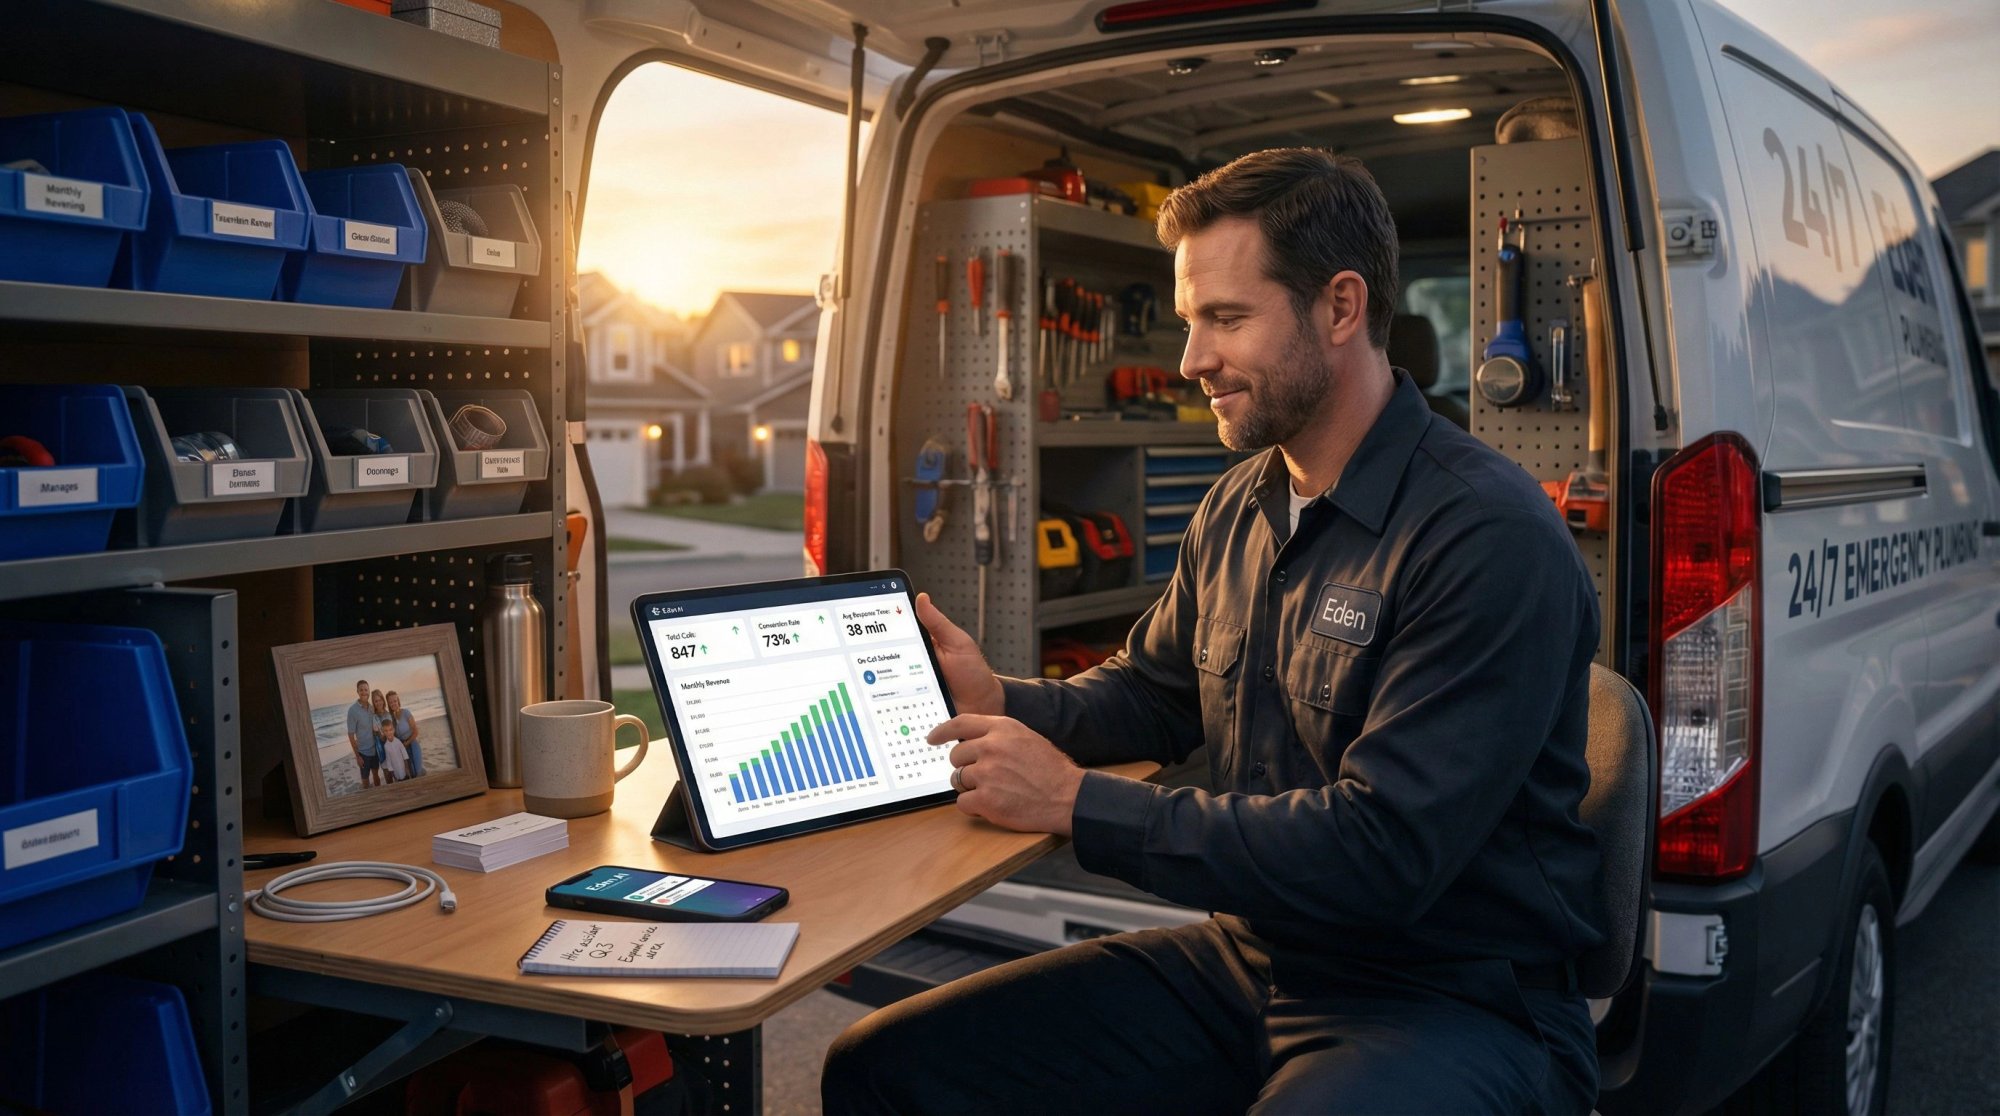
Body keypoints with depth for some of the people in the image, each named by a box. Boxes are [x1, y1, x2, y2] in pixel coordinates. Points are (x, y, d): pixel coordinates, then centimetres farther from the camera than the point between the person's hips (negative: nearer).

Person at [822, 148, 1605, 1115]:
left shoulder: (1490, 537, -19)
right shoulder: (1237, 510, 8)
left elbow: (1382, 850, -25)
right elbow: (1150, 693, 22)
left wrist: (1075, 802, -20)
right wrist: (1000, 702, 0)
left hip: (1455, 1006, -7)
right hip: (1248, 959, 7)